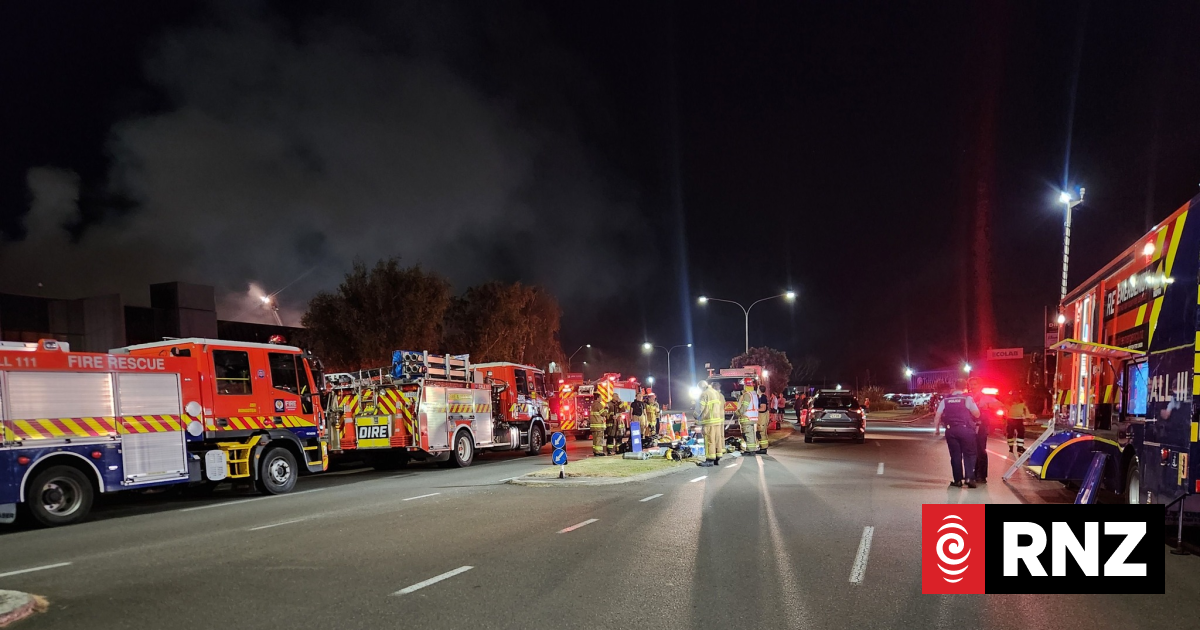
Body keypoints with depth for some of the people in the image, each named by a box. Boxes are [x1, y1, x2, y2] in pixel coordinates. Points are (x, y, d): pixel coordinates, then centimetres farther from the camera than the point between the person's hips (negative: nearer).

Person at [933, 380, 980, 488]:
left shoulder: (945, 400, 8)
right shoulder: (967, 398, -1)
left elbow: (937, 415, 6)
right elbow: (977, 414, -4)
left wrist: (937, 429, 14)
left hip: (950, 430, 2)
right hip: (966, 429, -2)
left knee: (955, 455, 8)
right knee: (969, 454, 6)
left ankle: (958, 480, 9)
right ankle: (969, 477, -7)